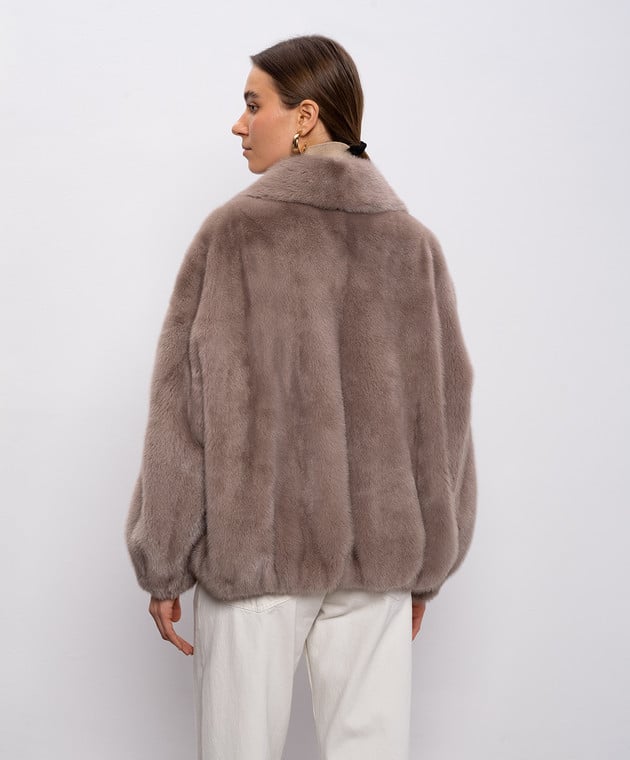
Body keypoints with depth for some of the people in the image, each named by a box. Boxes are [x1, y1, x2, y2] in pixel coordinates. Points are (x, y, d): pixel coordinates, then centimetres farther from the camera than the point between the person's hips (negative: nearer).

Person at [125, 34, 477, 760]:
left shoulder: (234, 232, -8)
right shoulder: (413, 242, 2)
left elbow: (183, 409, -8)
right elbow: (443, 414, 5)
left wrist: (161, 565, 0)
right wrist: (427, 566, 14)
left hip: (254, 545, -3)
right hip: (379, 554, 3)